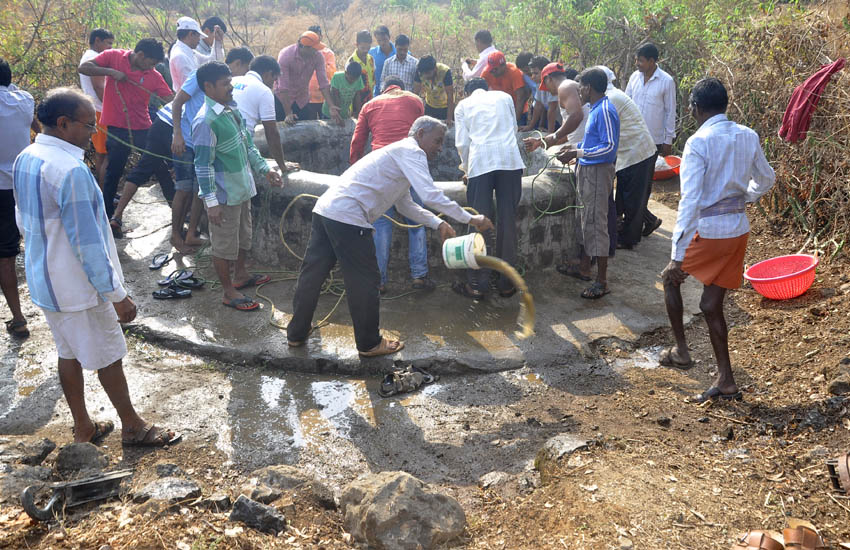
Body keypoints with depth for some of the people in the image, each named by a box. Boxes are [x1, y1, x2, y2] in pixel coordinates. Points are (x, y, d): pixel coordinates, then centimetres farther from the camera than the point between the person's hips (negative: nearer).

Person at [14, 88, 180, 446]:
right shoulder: (71, 170, -27)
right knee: (108, 357, 7)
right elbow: (87, 242, -26)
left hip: (44, 281, 9)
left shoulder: (25, 159, 3)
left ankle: (82, 427, 33)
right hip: (77, 287, -8)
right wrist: (117, 295, -20)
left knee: (69, 353, 19)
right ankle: (132, 427, 24)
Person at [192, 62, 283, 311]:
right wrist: (211, 201, -22)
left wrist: (265, 170, 13)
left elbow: (247, 144, 17)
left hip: (242, 187, 9)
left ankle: (240, 275, 43)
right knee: (224, 244, 6)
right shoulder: (205, 121, -22)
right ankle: (229, 291, 18)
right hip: (224, 194, -9)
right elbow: (203, 164, -21)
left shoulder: (232, 109, 5)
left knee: (243, 236, 24)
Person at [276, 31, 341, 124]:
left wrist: (332, 107, -25)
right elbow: (283, 88, -27)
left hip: (303, 99, 3)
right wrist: (288, 114, -31)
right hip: (283, 98, -3)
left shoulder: (317, 56, -15)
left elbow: (324, 83, -14)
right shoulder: (285, 55, -25)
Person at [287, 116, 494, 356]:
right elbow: (430, 195, -18)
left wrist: (438, 224, 22)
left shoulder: (398, 152, 26)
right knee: (364, 281, 3)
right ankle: (369, 343, 16)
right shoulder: (411, 151, -5)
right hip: (347, 218, -10)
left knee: (313, 273, 17)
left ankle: (296, 333, 31)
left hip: (325, 208, 10)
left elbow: (405, 204, 30)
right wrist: (470, 219, -12)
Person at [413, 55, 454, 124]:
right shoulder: (419, 71, -21)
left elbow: (450, 95, -30)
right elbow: (415, 92, -16)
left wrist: (449, 118, -34)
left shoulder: (445, 71, -30)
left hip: (446, 107, -3)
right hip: (430, 106, 3)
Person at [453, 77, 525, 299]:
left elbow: (462, 142, 10)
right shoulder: (504, 97, 22)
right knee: (507, 222, 4)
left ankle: (478, 284, 5)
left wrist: (466, 169, 25)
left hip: (480, 162, -1)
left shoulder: (463, 105, 17)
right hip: (510, 159, 1)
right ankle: (507, 283, 9)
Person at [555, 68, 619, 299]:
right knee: (585, 220, 19)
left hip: (598, 171, -10)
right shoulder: (596, 109, 13)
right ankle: (584, 266, 34)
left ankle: (602, 281, 0)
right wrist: (576, 147, 15)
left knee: (596, 223, -7)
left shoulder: (605, 111, -18)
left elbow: (610, 147, -24)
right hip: (587, 170, 10)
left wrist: (578, 154, -23)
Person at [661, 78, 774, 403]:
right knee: (712, 304, 13)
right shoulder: (748, 137, 4)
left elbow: (690, 201, -23)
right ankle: (725, 381, 16)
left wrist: (677, 256, -22)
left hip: (707, 230, -6)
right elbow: (766, 180, 17)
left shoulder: (698, 143, -17)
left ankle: (681, 351, 24)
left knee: (671, 278, 21)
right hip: (739, 230, 6)